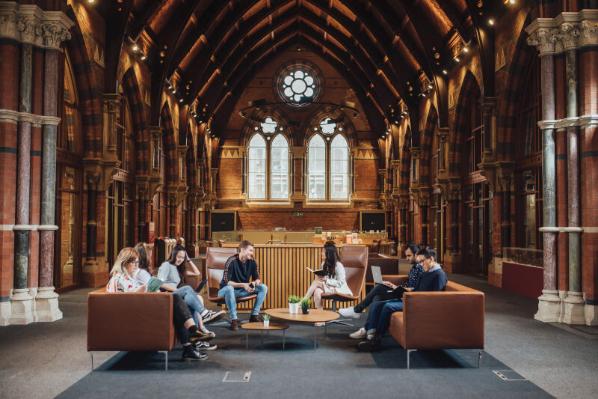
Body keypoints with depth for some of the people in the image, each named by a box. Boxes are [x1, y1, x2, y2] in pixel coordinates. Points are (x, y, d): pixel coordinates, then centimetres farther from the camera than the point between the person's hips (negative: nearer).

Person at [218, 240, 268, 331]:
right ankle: (234, 319, -33)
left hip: (244, 290, 6)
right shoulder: (232, 261, -22)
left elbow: (257, 278, 2)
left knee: (263, 287, -11)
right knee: (229, 288, -40)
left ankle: (255, 315, -7)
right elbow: (226, 282, -26)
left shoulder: (252, 262, -5)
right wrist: (242, 285, -35)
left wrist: (255, 282, -23)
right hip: (226, 290, -5)